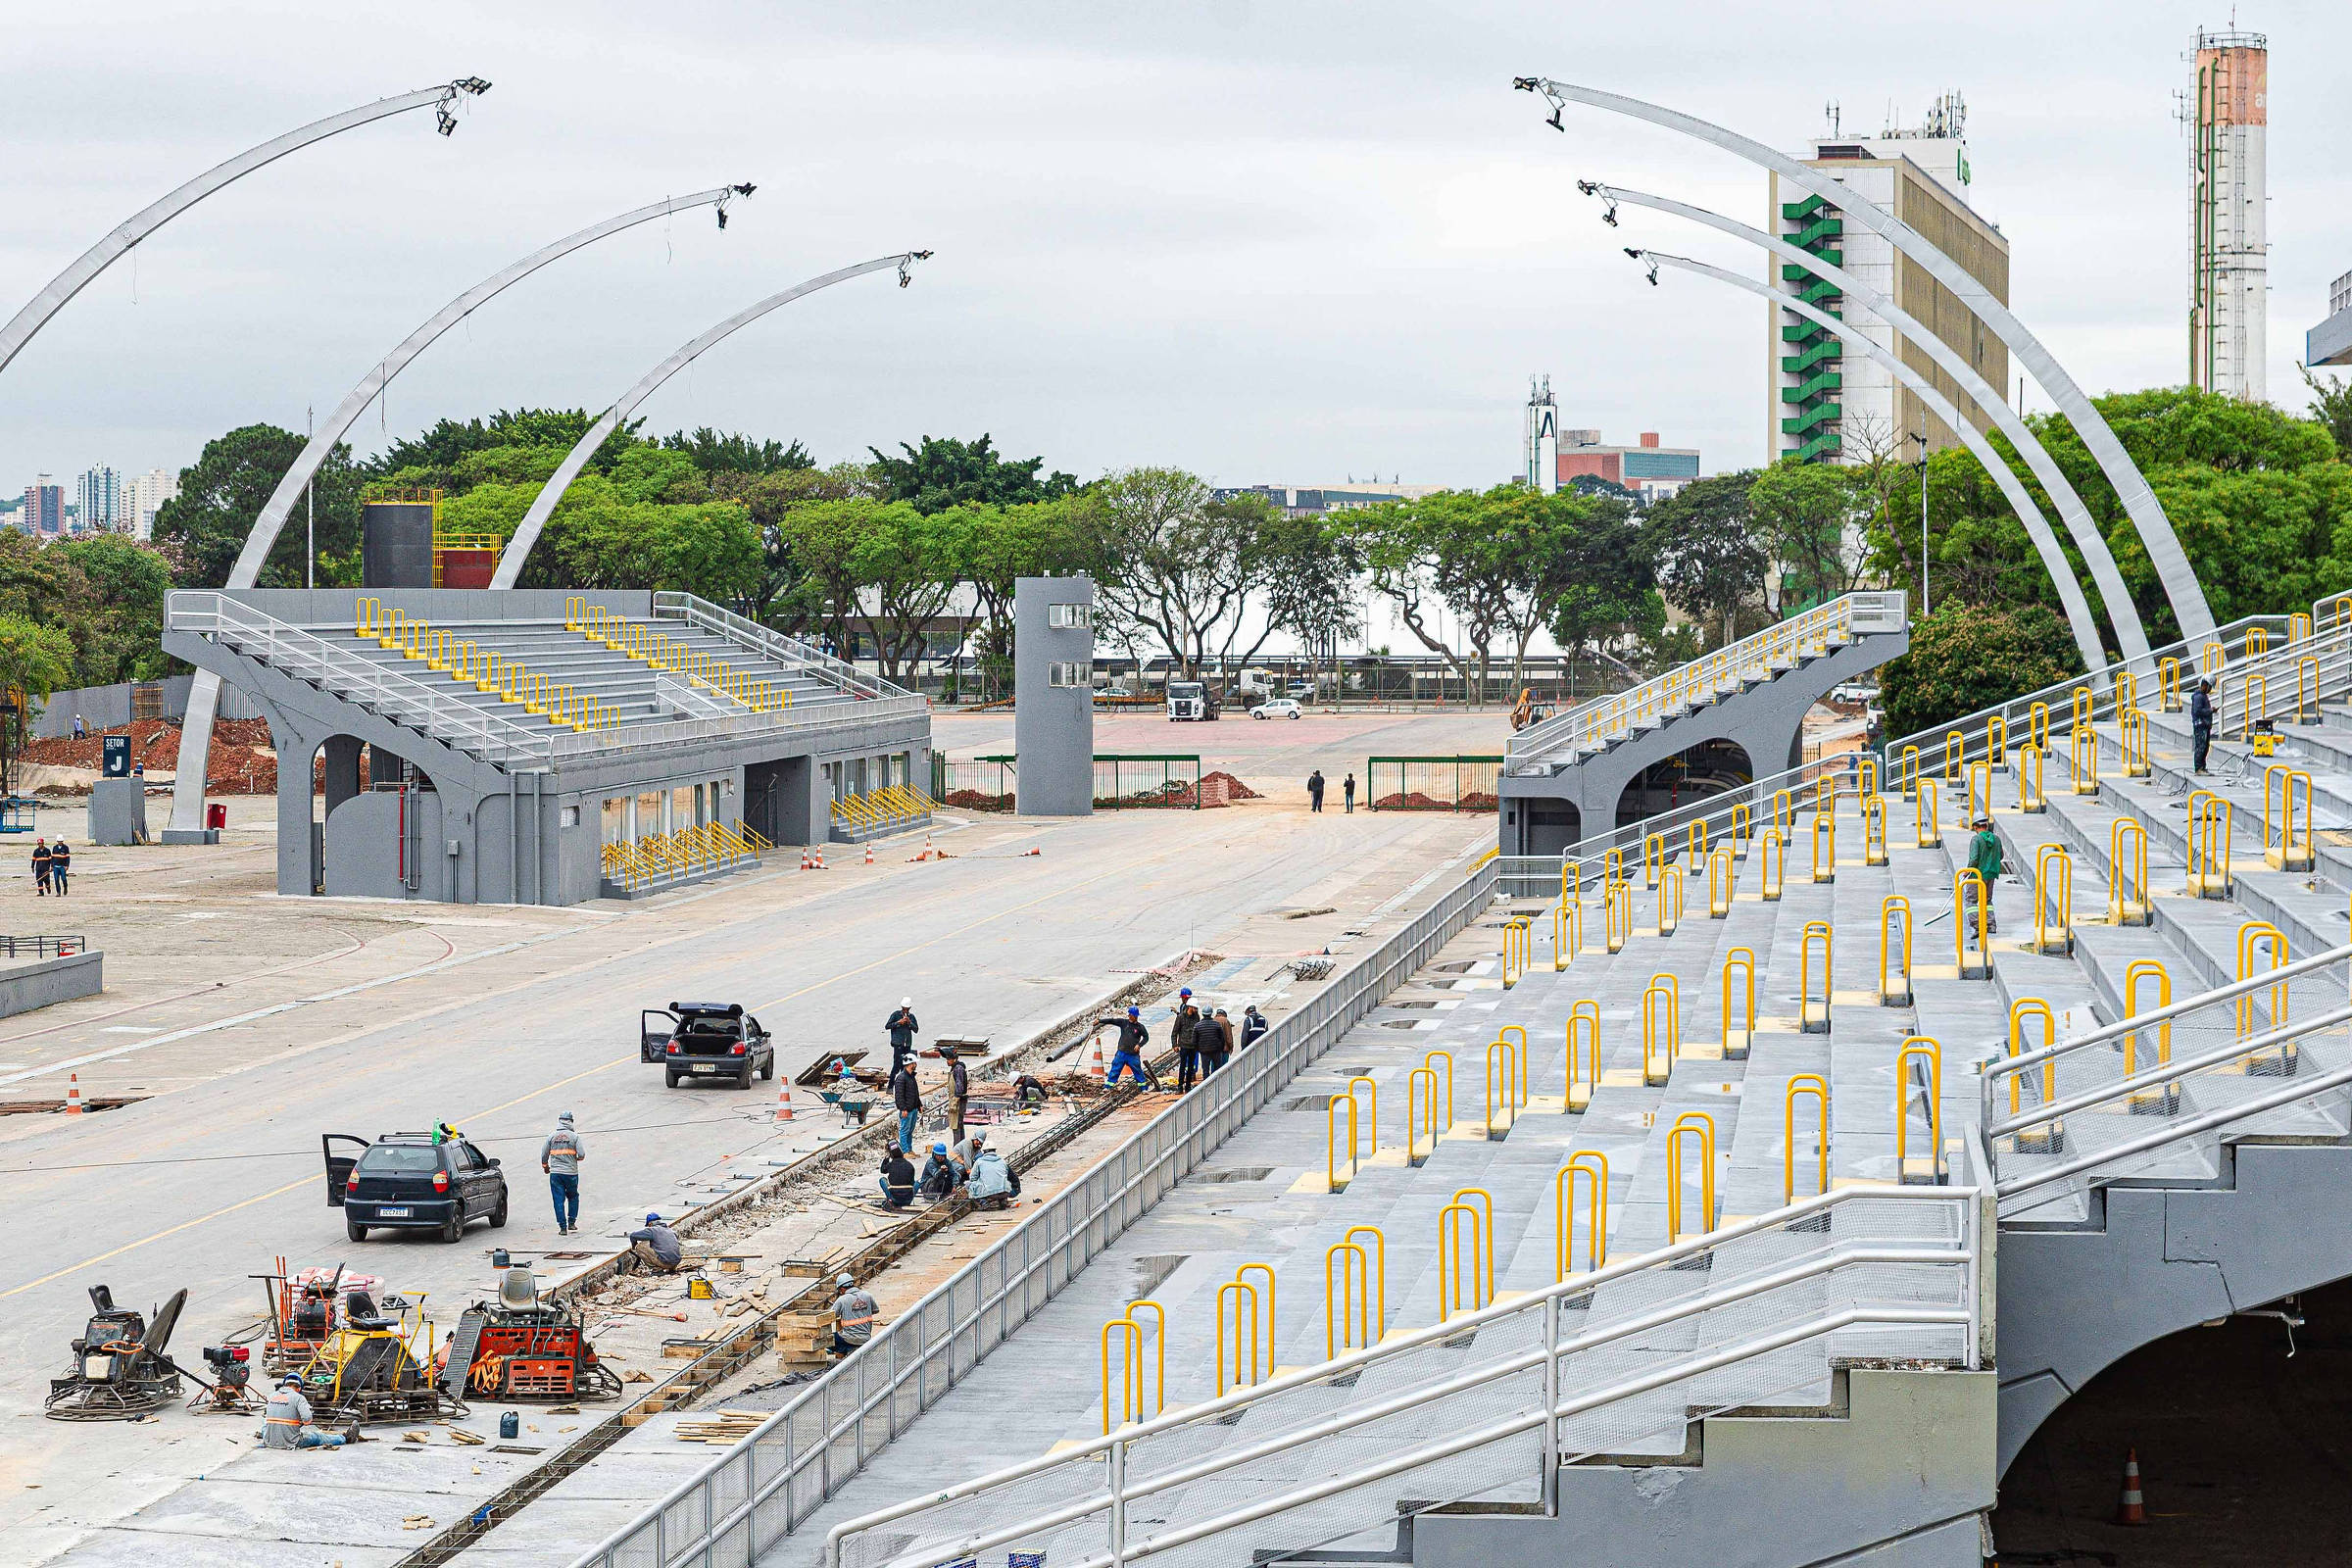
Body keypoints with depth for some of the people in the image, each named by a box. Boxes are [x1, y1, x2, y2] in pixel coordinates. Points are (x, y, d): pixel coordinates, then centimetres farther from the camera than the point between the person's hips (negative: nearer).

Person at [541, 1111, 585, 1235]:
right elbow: (582, 1154, -9)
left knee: (559, 1200, 4)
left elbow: (544, 1154, 5)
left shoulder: (551, 1136, 2)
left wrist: (545, 1167, 24)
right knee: (573, 1197, 20)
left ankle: (562, 1227, 1)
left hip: (555, 1173, 1)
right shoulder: (574, 1136, -4)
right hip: (571, 1172, -1)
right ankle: (572, 1222, 16)